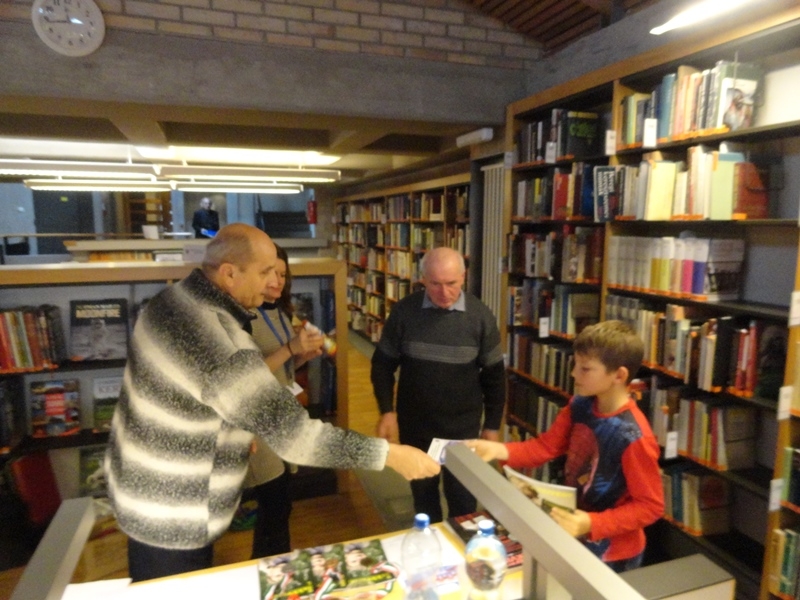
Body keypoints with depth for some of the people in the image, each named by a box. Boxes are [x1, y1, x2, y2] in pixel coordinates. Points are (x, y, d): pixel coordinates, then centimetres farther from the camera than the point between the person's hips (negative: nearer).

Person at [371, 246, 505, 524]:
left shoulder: (480, 316, -10)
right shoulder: (404, 311, -11)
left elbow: (494, 374, -1)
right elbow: (383, 364, -1)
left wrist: (492, 425, 2)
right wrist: (386, 410, -8)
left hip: (463, 425, -1)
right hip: (415, 424, 1)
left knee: (462, 494, 13)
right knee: (422, 490, 19)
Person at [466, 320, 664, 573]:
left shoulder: (634, 438, -29)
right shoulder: (580, 405, -9)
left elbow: (650, 506, -22)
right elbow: (547, 445, -5)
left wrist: (592, 524, -31)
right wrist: (499, 450, -19)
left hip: (611, 554, -6)